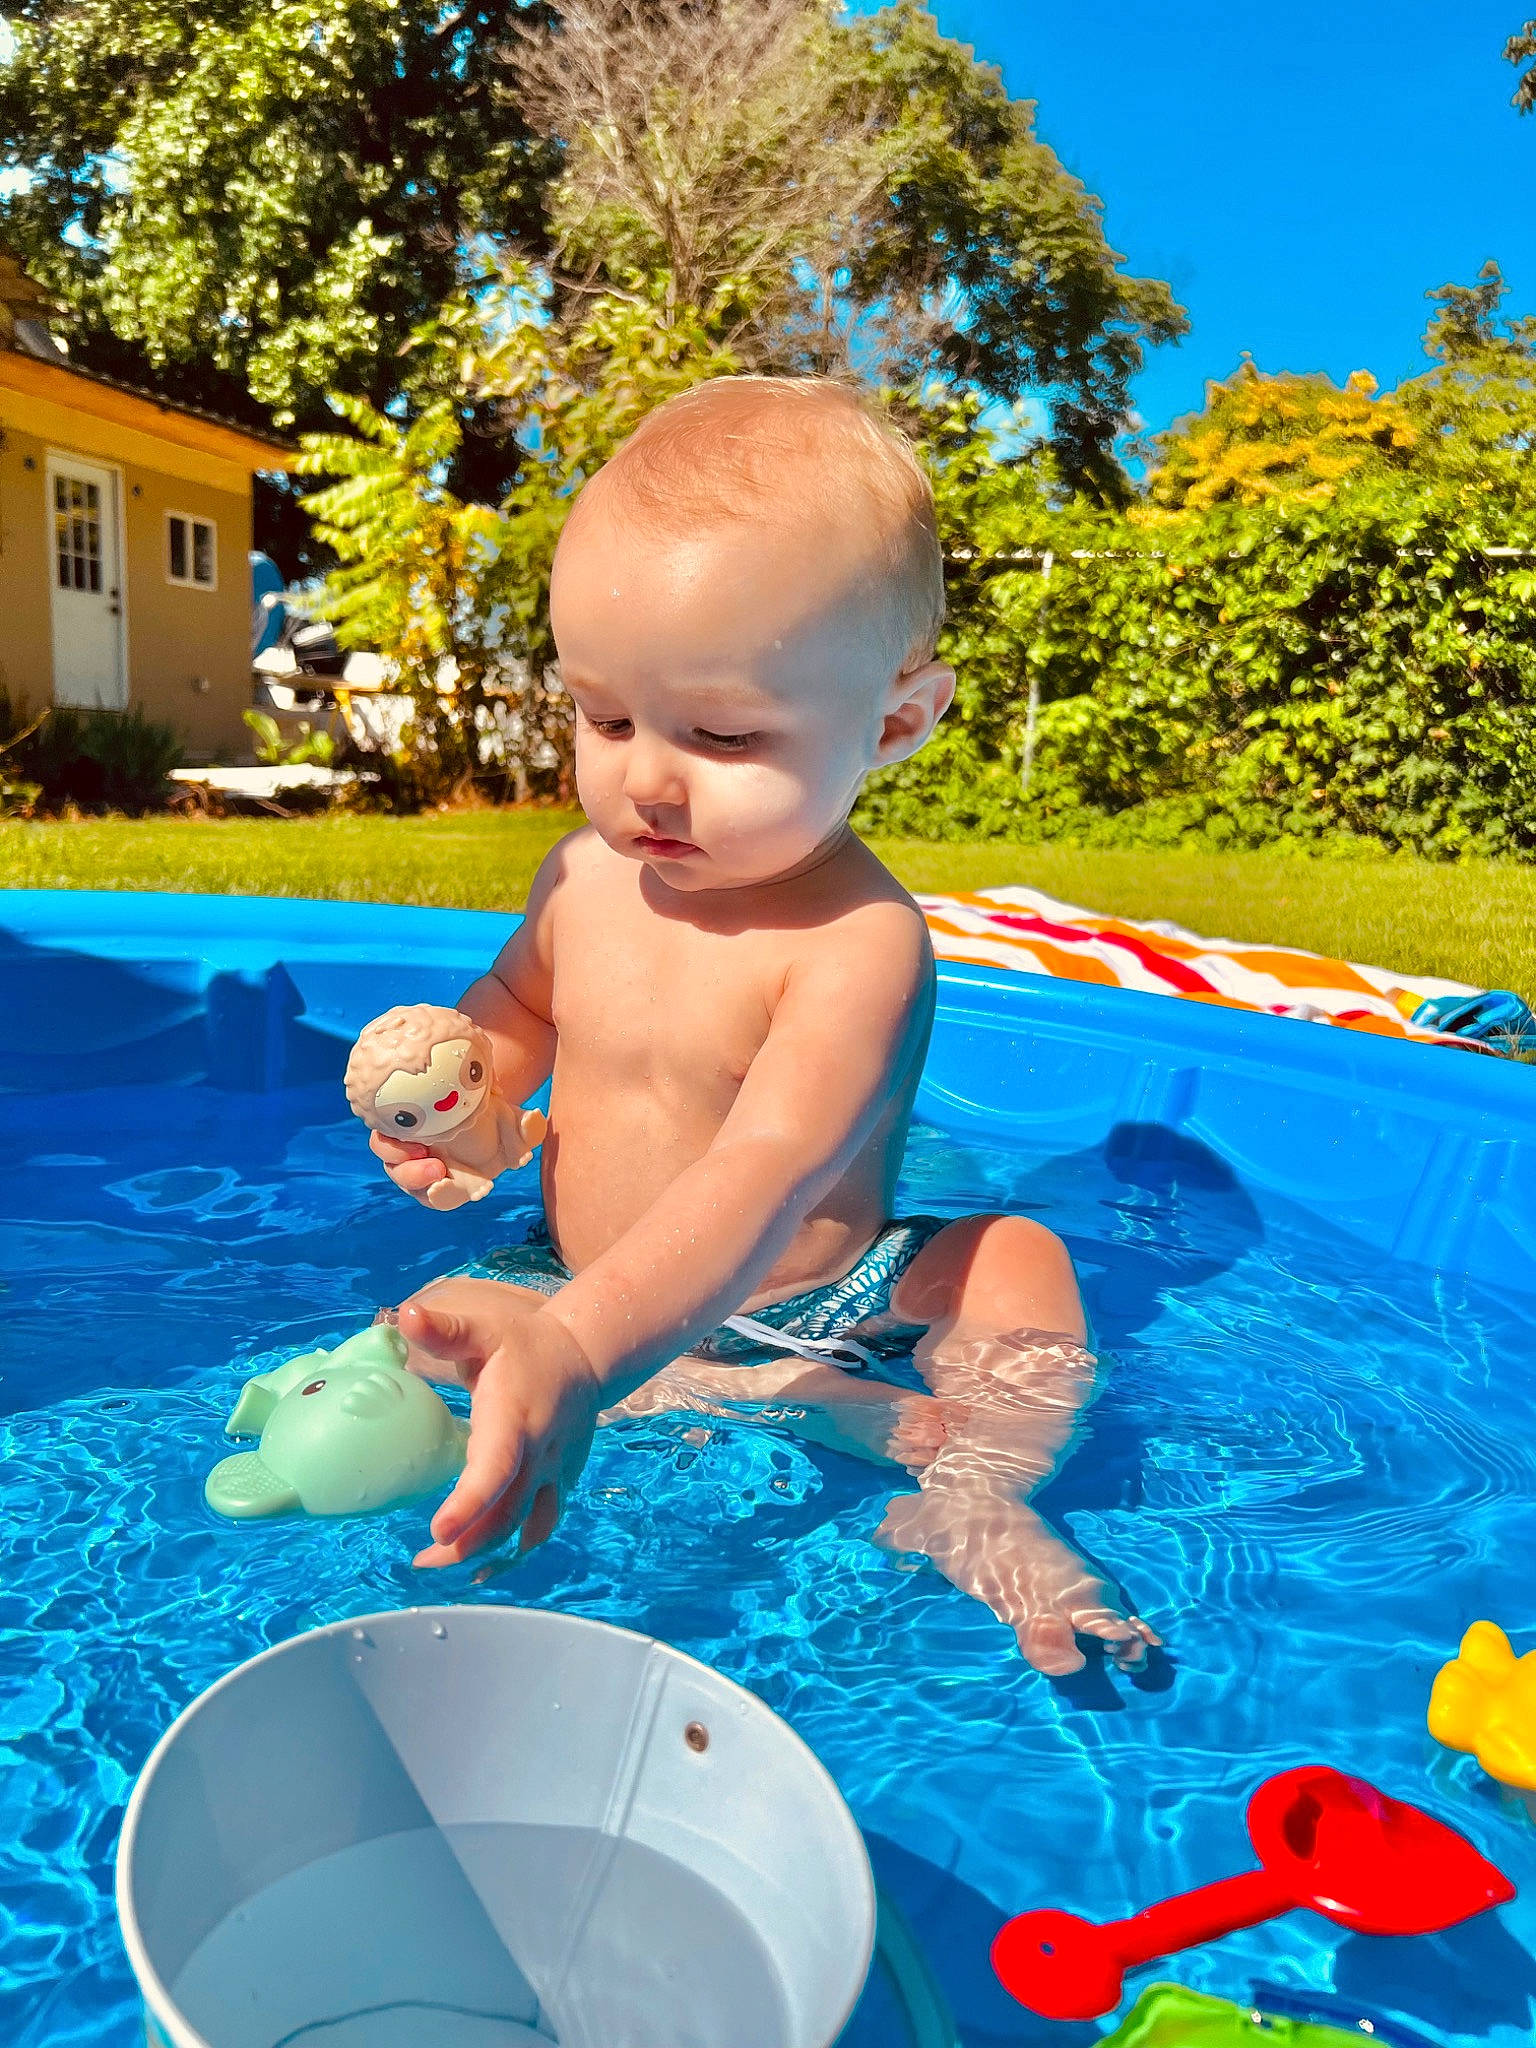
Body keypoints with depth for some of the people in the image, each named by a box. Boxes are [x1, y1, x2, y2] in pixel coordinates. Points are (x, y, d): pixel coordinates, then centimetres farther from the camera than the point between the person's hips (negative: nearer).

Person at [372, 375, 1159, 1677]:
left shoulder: (858, 942, -27)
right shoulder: (586, 876, -6)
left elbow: (768, 1173, -42)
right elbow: (516, 1007, 17)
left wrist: (579, 1352, -57)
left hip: (812, 1305, -5)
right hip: (585, 1295, 6)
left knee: (1018, 1262, -24)